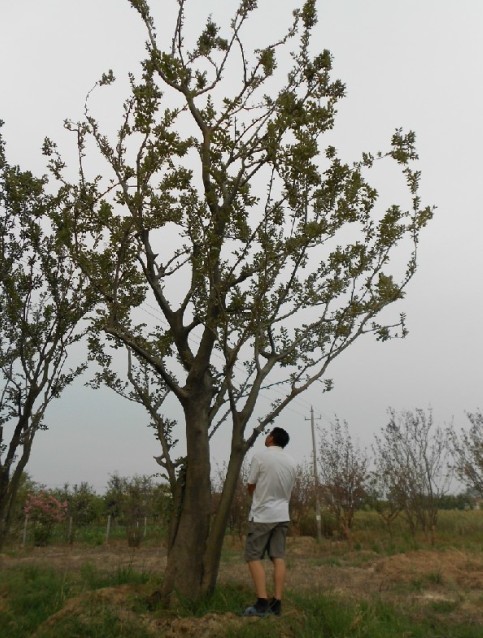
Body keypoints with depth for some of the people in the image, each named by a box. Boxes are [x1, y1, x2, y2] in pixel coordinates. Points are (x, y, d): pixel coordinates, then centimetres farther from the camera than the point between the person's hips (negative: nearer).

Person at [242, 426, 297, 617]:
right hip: (282, 515, 6)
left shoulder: (260, 456, -12)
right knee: (278, 558, 7)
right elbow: (288, 490, 12)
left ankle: (262, 603, -3)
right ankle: (277, 602, 8)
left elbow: (250, 487, -3)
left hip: (262, 515, -5)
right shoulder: (291, 461, 5)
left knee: (253, 557, 2)